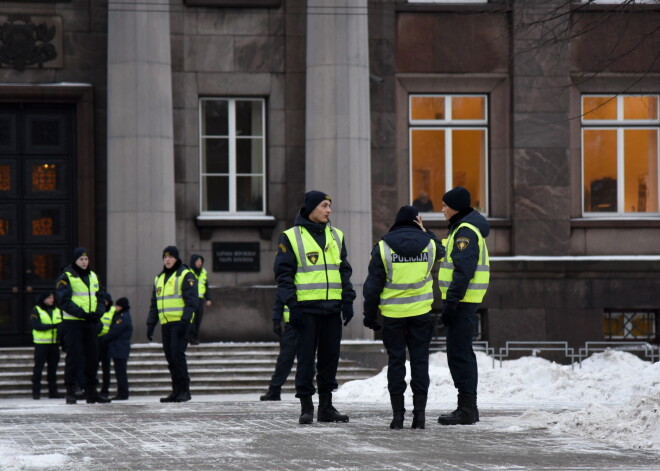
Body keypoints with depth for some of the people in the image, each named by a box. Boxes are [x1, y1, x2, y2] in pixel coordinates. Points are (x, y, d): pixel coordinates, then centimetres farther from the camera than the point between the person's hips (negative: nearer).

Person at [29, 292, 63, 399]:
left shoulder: (57, 311, 13)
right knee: (38, 367, -4)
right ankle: (36, 391, 0)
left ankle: (53, 391, 12)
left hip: (54, 343, 4)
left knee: (53, 368, 7)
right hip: (41, 343, -4)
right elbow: (35, 325, -14)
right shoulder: (36, 311, -1)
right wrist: (52, 326, -21)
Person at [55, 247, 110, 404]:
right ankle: (70, 392, 0)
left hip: (91, 323, 6)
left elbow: (100, 297, 16)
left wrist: (99, 311, -5)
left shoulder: (93, 276, 15)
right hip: (72, 322, -6)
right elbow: (63, 301, -14)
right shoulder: (66, 277, -6)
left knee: (92, 356, 9)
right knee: (73, 357, -6)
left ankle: (91, 391, 17)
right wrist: (82, 313, -21)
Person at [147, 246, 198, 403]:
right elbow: (154, 304, 23)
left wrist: (185, 320, -19)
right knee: (170, 358, 6)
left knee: (177, 354, -14)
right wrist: (150, 324, 15)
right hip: (166, 323, 7)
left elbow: (192, 300, -11)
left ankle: (184, 390, -9)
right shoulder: (159, 278, 19)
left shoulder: (185, 276, -4)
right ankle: (176, 391, 11)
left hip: (180, 323, -7)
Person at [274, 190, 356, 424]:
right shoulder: (291, 237, 0)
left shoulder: (336, 236, 15)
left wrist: (348, 300, 8)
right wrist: (292, 305, -11)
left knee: (330, 357, 7)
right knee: (306, 358, -3)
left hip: (332, 308, 5)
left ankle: (326, 407, 14)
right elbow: (283, 273, -3)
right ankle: (306, 407, 2)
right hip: (307, 308, -5)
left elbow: (344, 271, 18)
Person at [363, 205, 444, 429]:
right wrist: (425, 233, 18)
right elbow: (441, 251, 27)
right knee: (420, 360, 6)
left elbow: (373, 285, -3)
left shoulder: (383, 247, -4)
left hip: (393, 314, -1)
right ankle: (420, 411, 1)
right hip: (421, 312, 1)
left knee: (396, 362, 5)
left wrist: (369, 314, 5)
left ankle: (398, 413, 3)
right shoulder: (428, 244, 0)